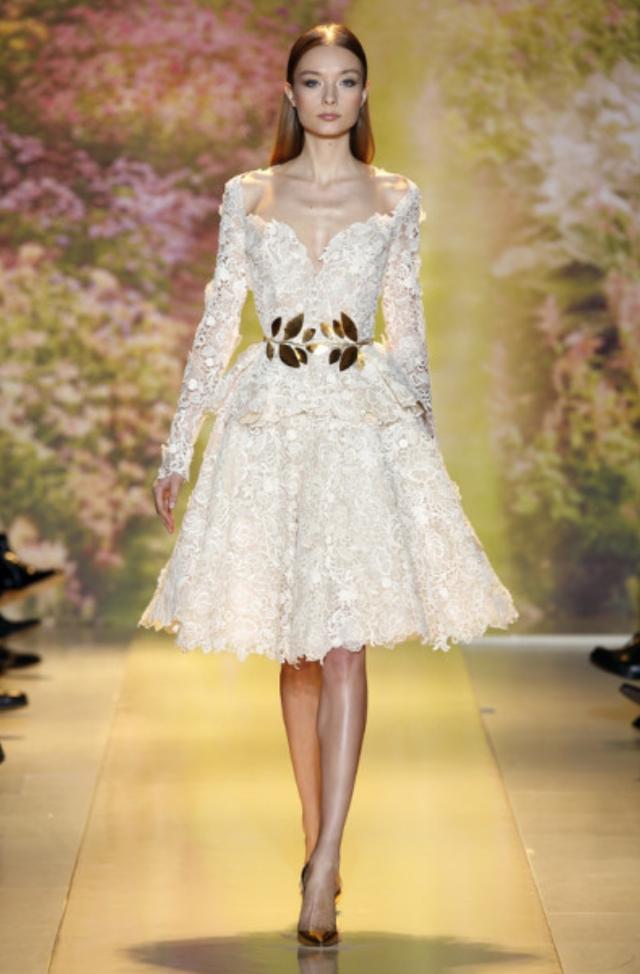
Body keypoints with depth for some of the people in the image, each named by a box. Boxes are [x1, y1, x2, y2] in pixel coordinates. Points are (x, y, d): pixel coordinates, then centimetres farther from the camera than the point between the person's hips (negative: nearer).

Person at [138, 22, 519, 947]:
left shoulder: (397, 199, 7)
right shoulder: (247, 196, 8)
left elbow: (409, 327, 11)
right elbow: (218, 321, 9)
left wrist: (427, 441, 12)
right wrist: (179, 445, 7)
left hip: (366, 422, -1)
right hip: (270, 421, 1)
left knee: (343, 639, -11)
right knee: (295, 645, 7)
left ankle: (324, 867, -14)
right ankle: (315, 836, 20)